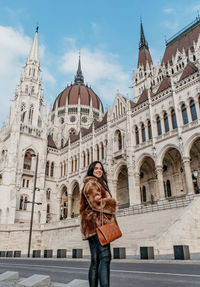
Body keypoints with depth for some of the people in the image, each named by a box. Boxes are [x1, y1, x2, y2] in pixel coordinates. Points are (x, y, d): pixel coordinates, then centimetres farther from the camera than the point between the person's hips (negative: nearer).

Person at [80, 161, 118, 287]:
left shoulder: (100, 184, 27)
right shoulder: (91, 183, -4)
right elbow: (96, 202, -17)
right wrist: (113, 203, -4)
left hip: (96, 225, 10)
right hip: (97, 223, -10)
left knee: (95, 260, 8)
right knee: (105, 257, -17)